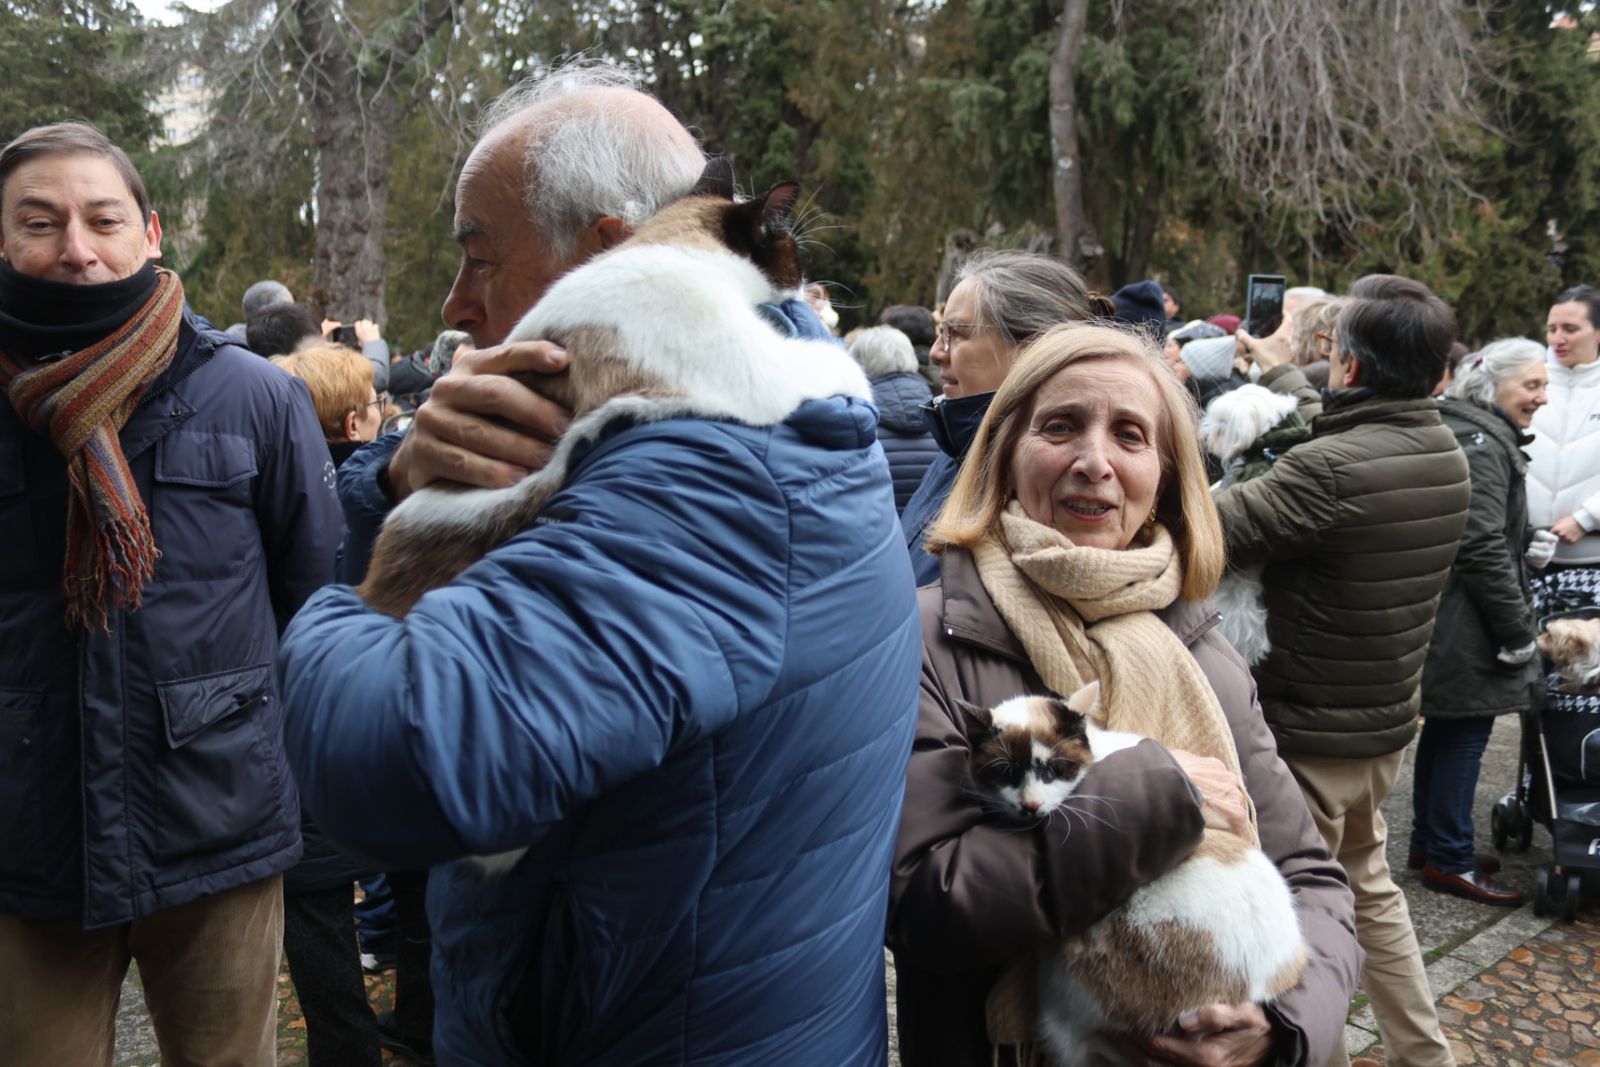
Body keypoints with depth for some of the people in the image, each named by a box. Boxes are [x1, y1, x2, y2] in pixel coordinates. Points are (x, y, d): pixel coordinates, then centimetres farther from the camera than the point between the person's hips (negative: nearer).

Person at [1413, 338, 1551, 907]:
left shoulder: (1473, 434, 17)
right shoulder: (1481, 443, -17)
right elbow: (1483, 547, -23)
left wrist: (1529, 541, 10)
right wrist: (1518, 631, -17)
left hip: (1442, 620, 11)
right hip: (1467, 628, -11)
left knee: (1446, 730, 17)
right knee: (1466, 735, -2)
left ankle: (1428, 844, 28)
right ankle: (1449, 860, 9)